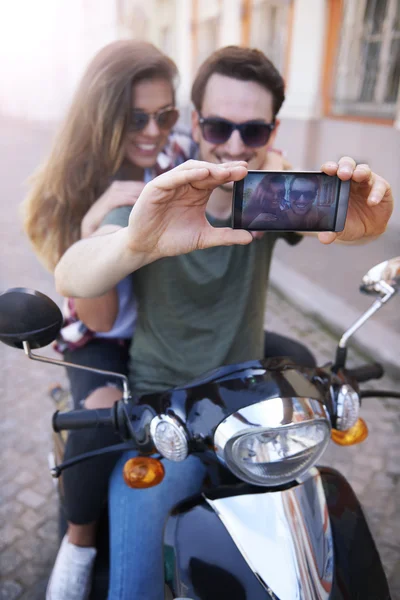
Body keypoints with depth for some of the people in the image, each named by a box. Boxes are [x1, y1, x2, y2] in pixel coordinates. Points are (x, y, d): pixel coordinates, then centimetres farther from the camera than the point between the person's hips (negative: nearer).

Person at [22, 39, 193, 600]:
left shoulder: (185, 156, -11)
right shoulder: (71, 194, -16)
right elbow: (99, 318, -22)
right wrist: (92, 227, -38)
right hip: (107, 340, -3)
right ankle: (79, 540, 1)